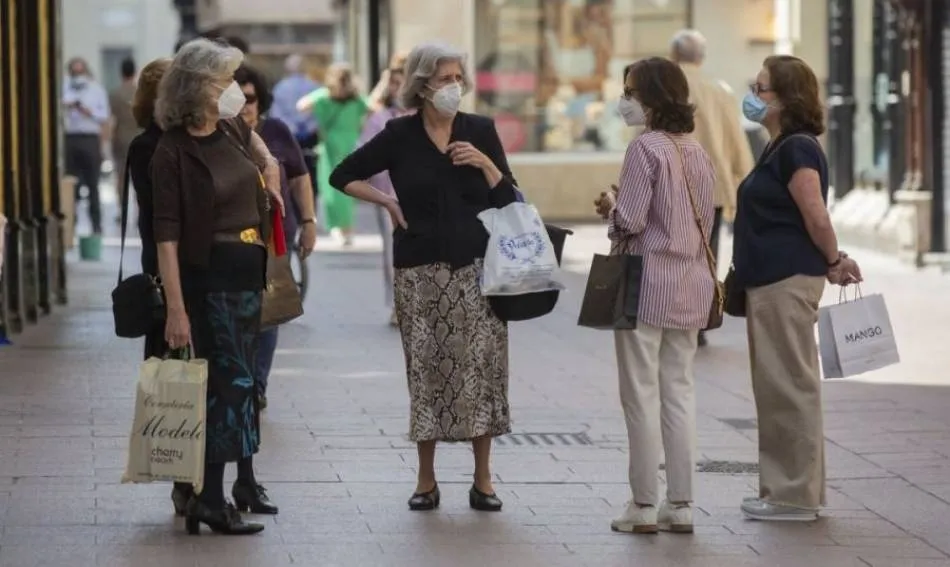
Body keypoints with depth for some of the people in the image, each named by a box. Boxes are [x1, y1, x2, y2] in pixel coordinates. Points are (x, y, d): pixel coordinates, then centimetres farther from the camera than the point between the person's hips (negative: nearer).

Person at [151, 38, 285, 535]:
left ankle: (244, 483, 25)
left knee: (241, 377, 14)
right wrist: (176, 307, -23)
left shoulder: (232, 130, 5)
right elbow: (166, 234, -19)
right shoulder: (173, 153, -16)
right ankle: (210, 501, -10)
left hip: (249, 271, 7)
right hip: (209, 275, -7)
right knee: (231, 380, -11)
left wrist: (268, 164, 17)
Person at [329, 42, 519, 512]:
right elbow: (343, 176, 9)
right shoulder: (400, 136, 2)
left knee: (480, 367, -2)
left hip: (477, 267, 1)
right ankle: (426, 481, 11)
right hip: (422, 272, -1)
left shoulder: (480, 131, 5)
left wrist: (485, 164, -10)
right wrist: (389, 203, 2)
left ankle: (482, 479, 7)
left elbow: (508, 200, 4)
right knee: (426, 369, 2)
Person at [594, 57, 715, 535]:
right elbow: (705, 221, 14)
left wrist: (611, 204, 3)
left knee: (641, 394, 0)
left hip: (648, 281, -7)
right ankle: (680, 505, 11)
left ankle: (644, 507, 2)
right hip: (691, 281, 7)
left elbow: (629, 220, -17)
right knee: (679, 391, 10)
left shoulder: (645, 148, -13)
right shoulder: (696, 151, 9)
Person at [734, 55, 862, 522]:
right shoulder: (780, 149, 16)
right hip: (771, 281, 10)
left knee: (788, 384, -5)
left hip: (788, 281, -10)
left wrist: (833, 261, -4)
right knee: (781, 385, 13)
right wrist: (831, 262, 12)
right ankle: (792, 489, 20)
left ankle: (795, 495, -1)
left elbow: (817, 218, -18)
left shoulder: (797, 150, -15)